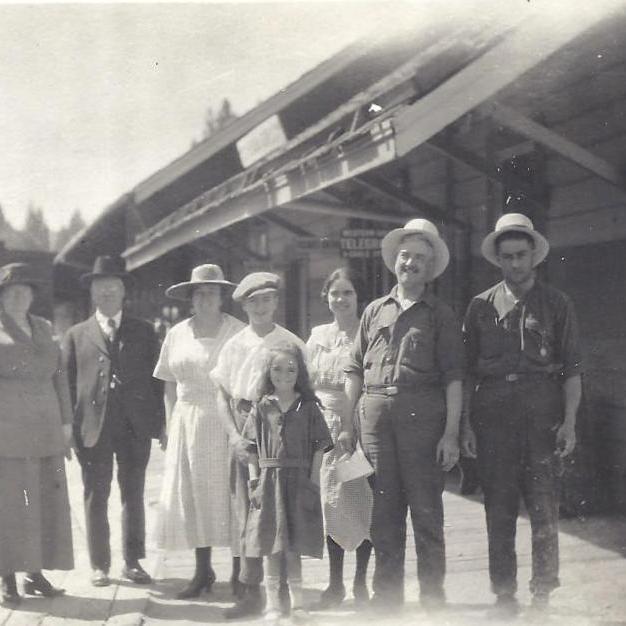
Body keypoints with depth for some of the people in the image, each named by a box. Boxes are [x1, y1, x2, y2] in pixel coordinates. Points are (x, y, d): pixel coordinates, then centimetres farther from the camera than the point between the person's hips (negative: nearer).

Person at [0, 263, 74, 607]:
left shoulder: (43, 328, 15)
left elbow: (57, 376, 15)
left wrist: (66, 421, 9)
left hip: (44, 428, 5)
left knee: (45, 500, 5)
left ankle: (36, 573, 15)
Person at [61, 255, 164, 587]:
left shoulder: (144, 332, 10)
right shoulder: (76, 335, 8)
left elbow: (156, 379, 7)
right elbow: (67, 384, 5)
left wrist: (158, 423, -1)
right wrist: (70, 428, -3)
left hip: (136, 426, 1)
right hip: (93, 427, -1)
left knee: (133, 496, 8)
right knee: (95, 498, 5)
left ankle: (133, 562, 19)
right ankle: (99, 565, 16)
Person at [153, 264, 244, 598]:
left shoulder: (238, 331, -3)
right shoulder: (177, 334, 11)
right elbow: (170, 385, 13)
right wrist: (171, 426, 6)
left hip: (227, 423, -4)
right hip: (188, 424, 4)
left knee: (231, 495, -3)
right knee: (193, 496, 7)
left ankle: (240, 571, 7)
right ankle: (203, 571, 18)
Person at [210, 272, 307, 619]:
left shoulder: (292, 344, 2)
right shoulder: (234, 346, 8)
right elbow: (222, 395, 9)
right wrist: (235, 436, -4)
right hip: (244, 431, 2)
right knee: (246, 513, 3)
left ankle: (283, 593, 11)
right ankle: (251, 593, 11)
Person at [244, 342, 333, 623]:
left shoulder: (308, 408, 3)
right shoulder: (261, 408, 4)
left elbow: (319, 447, 2)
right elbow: (252, 449, 5)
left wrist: (313, 480, -4)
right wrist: (254, 479, -2)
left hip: (299, 481, 0)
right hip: (269, 481, 1)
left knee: (294, 547, 5)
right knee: (271, 546, 4)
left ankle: (297, 602, 17)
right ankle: (273, 603, 12)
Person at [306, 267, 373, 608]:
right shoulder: (318, 336, 11)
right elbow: (308, 383, 14)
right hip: (326, 425, 4)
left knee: (362, 500, -1)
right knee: (331, 501, 6)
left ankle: (360, 580, 12)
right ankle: (335, 582, 16)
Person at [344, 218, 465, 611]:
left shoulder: (440, 314, 6)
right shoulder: (375, 311, 16)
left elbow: (453, 378, 0)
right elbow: (355, 371, 16)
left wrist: (451, 433, -9)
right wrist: (346, 424, 9)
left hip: (422, 416, -3)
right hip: (375, 415, 3)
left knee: (426, 510, 0)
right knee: (383, 511, 8)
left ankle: (433, 597, 10)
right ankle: (387, 596, 17)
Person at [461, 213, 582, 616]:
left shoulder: (557, 304, 8)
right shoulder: (482, 306, 11)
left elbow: (572, 368, 4)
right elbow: (467, 370, 11)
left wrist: (569, 423, -5)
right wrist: (466, 424, 4)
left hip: (542, 412, -1)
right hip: (493, 412, 1)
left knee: (544, 506, -1)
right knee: (499, 507, 4)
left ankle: (543, 594, 10)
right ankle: (504, 594, 13)